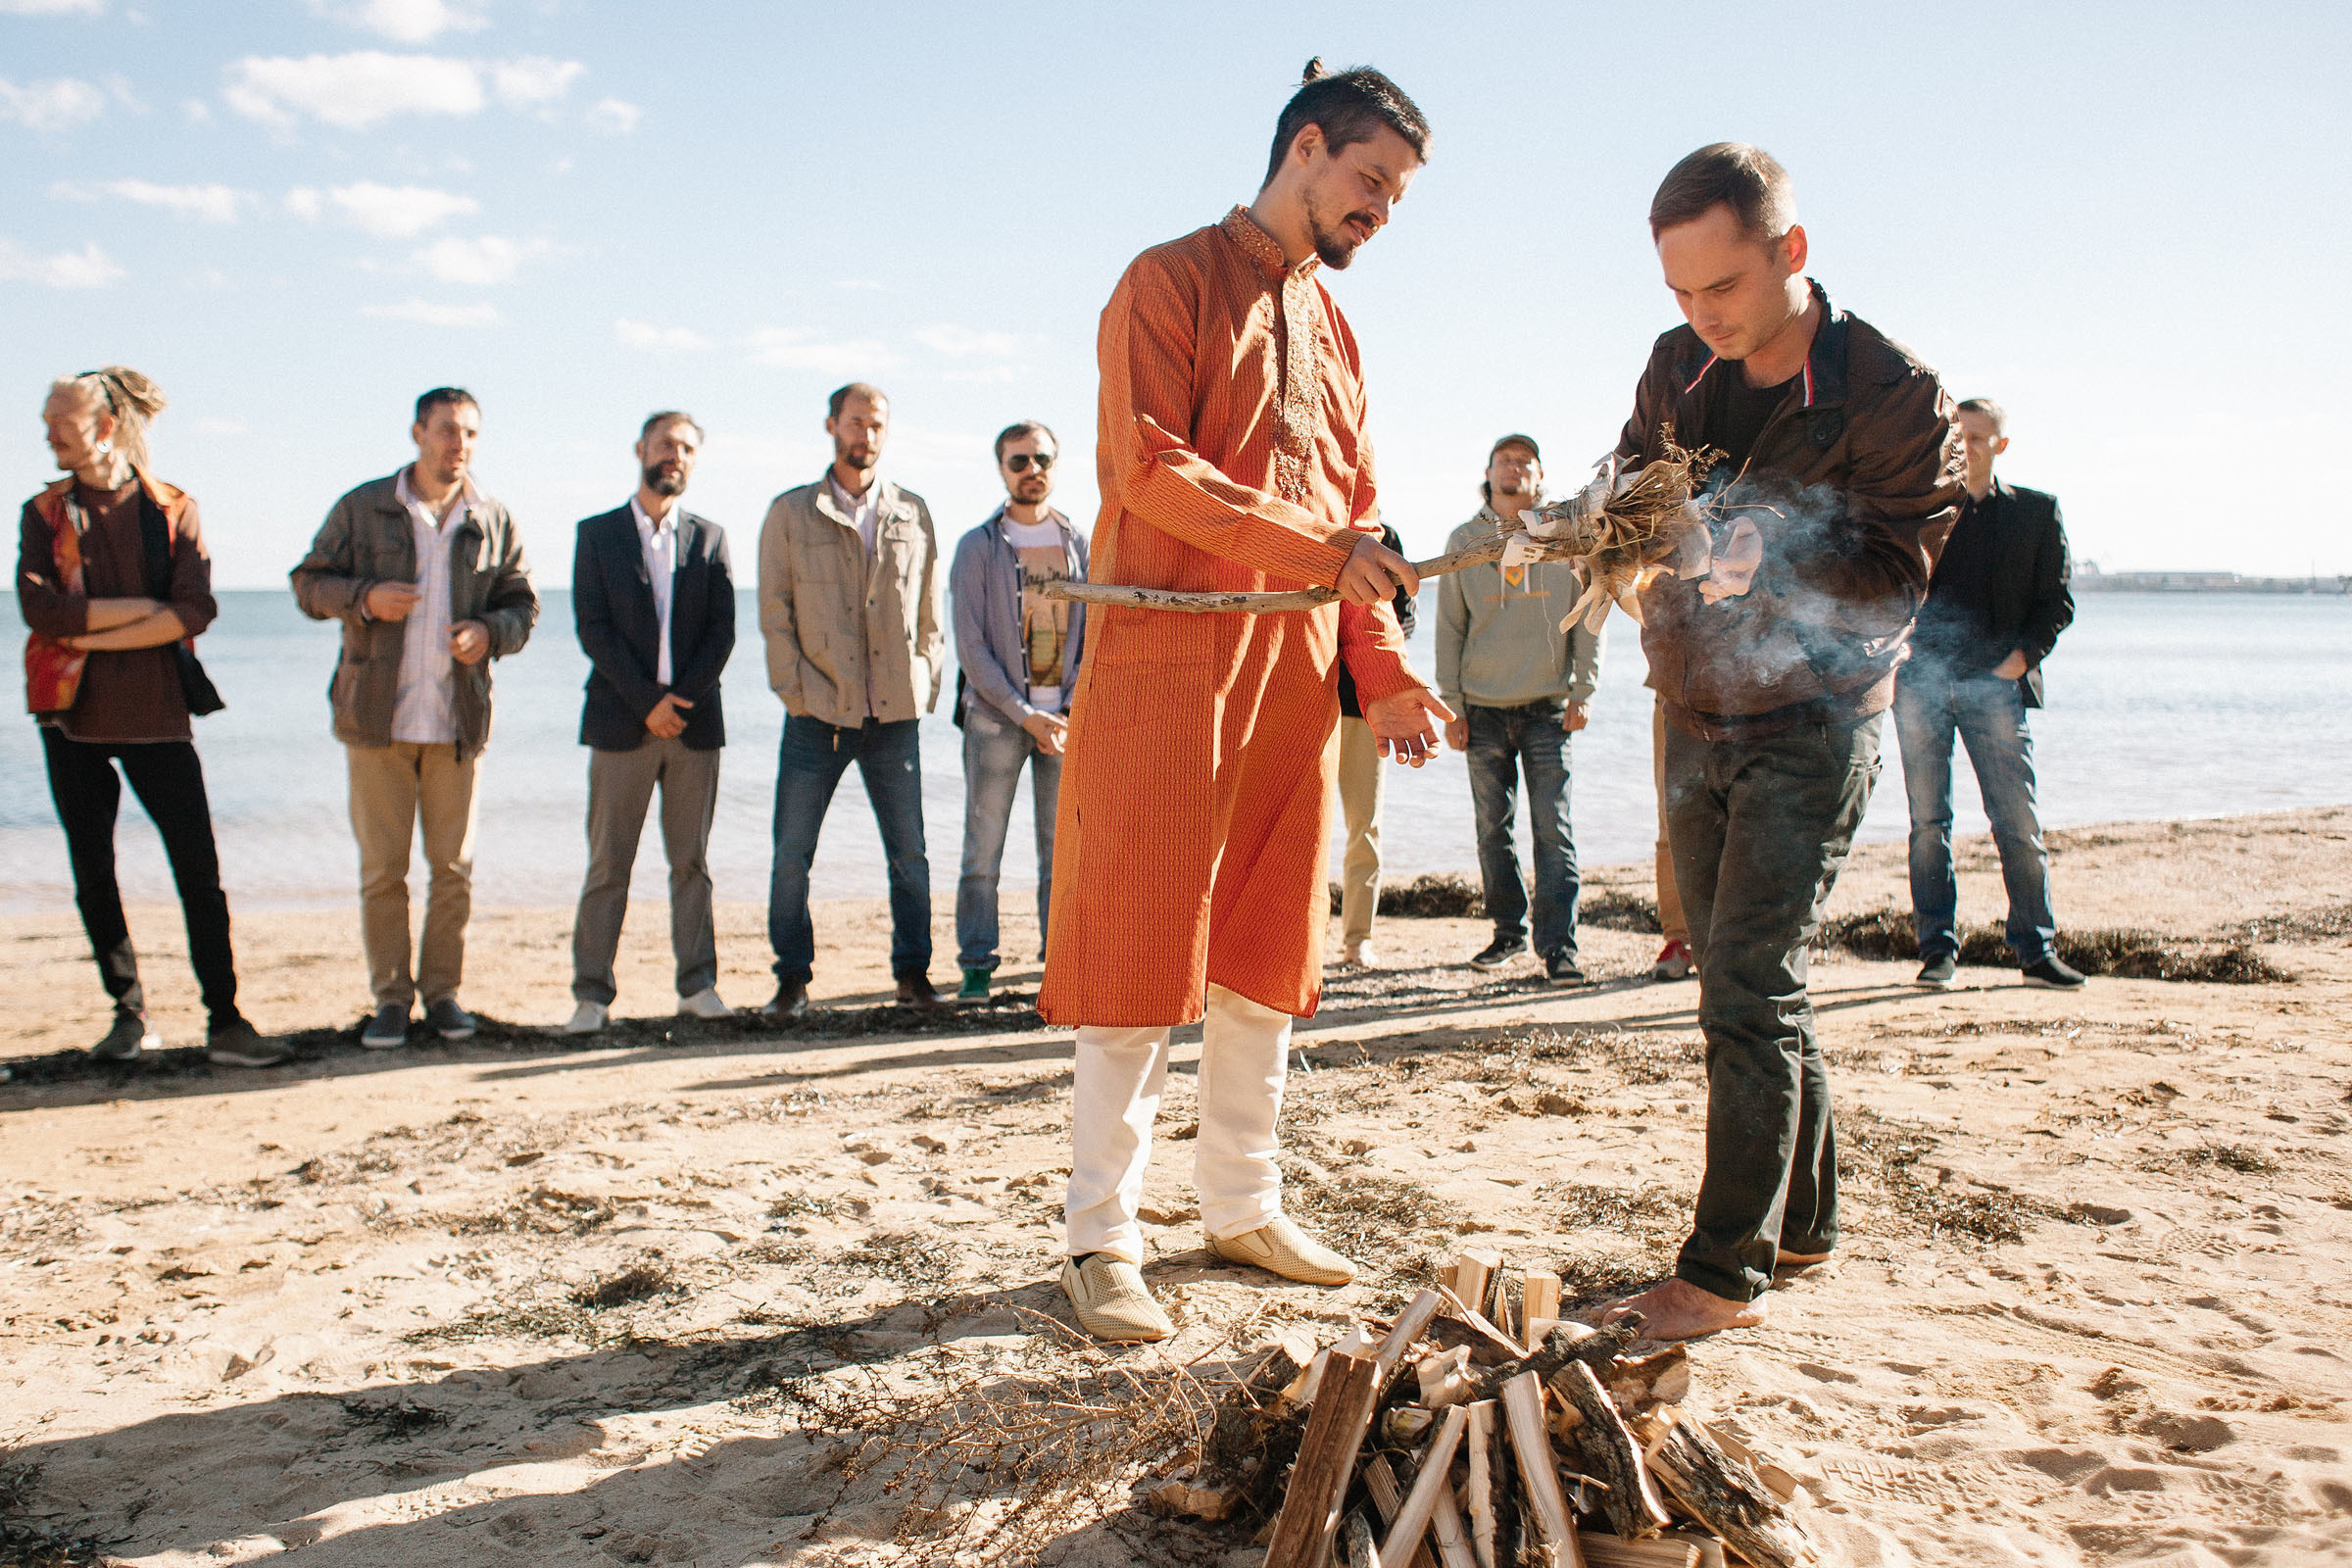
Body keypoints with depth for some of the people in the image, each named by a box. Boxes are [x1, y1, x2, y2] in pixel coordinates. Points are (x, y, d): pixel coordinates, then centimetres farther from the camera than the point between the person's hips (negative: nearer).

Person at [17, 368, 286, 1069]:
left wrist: (94, 634, -11)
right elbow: (39, 608, -9)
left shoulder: (172, 508, 3)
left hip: (155, 709, -2)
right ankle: (130, 1016, 20)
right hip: (71, 712, 2)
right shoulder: (44, 512, 8)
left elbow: (195, 612, -10)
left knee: (198, 866, -6)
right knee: (93, 873, 7)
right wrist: (143, 607, -12)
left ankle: (225, 1023, -2)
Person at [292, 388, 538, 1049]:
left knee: (454, 865, 6)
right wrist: (364, 597, -13)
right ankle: (390, 996, 12)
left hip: (457, 719, 2)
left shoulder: (494, 523, 8)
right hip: (377, 715, -1)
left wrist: (489, 631, -12)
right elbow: (309, 583, 7)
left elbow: (523, 605, 10)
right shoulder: (362, 509, 4)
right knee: (381, 866, 2)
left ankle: (441, 989, 18)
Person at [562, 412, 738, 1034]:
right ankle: (592, 994, 5)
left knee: (692, 862, 5)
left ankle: (697, 985, 11)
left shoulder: (709, 538, 11)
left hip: (694, 723, 2)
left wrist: (680, 699, -9)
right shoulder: (597, 534, 6)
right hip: (621, 723, -2)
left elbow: (722, 631, 4)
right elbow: (593, 628, -3)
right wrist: (648, 702, -11)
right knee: (607, 866, 0)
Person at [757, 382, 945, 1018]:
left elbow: (929, 609, 12)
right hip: (817, 714, -1)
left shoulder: (912, 513, 11)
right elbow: (774, 613, 3)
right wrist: (797, 690, -5)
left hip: (895, 713, 1)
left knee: (909, 853, 4)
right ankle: (792, 978, 13)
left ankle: (913, 971, 16)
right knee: (791, 855, 0)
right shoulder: (790, 514, 5)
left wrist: (925, 684, 4)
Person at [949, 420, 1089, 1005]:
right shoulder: (978, 547, 1)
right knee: (983, 850, -2)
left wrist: (1073, 708, -5)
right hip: (996, 714, -2)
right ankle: (976, 968, 7)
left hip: (1065, 718, 2)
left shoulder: (1078, 544, 10)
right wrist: (1025, 715, -11)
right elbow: (971, 648, -5)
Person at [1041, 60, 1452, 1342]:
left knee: (1268, 946, 8)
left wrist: (1384, 673, 7)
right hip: (1168, 652, -6)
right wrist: (1311, 546, -16)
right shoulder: (1172, 281, 2)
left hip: (1297, 665, 7)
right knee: (1143, 944, -5)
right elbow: (1147, 468, -12)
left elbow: (1353, 516, 19)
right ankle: (1101, 1238, 4)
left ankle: (1241, 1204, 20)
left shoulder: (1332, 327, 22)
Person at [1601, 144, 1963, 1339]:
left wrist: (1773, 559, -33)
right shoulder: (1678, 368, 4)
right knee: (1743, 983, 11)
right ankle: (1801, 1220, 26)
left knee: (1749, 990, -12)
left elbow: (1900, 573, -16)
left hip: (1812, 725, -6)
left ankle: (1726, 1267, -3)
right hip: (1697, 717, 6)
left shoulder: (1892, 393, -13)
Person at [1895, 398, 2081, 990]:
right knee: (1928, 823, 2)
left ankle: (2036, 951, 8)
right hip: (1922, 679, 1)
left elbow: (2057, 601, 8)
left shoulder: (2036, 510, 10)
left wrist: (2023, 656, -6)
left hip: (1996, 682, 0)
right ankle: (1937, 949, 9)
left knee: (2019, 824, -1)